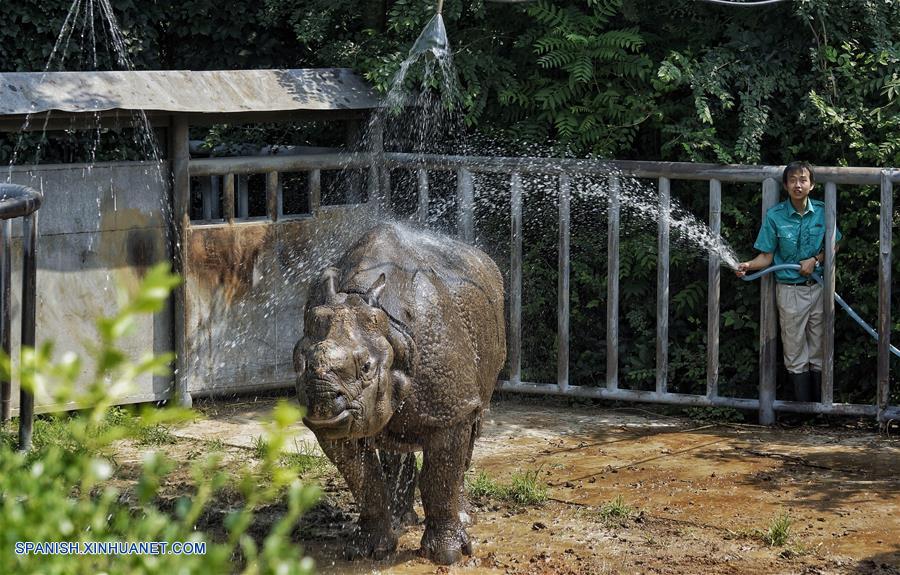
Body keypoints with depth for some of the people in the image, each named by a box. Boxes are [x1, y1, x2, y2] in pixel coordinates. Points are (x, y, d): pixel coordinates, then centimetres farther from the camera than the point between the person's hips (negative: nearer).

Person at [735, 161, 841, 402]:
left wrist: (816, 260, -9)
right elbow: (767, 256, -6)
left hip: (818, 288, 2)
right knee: (795, 355, 3)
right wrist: (748, 266, -25)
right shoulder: (775, 216, -8)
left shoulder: (822, 211, -3)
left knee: (818, 352, 8)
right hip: (790, 290, -2)